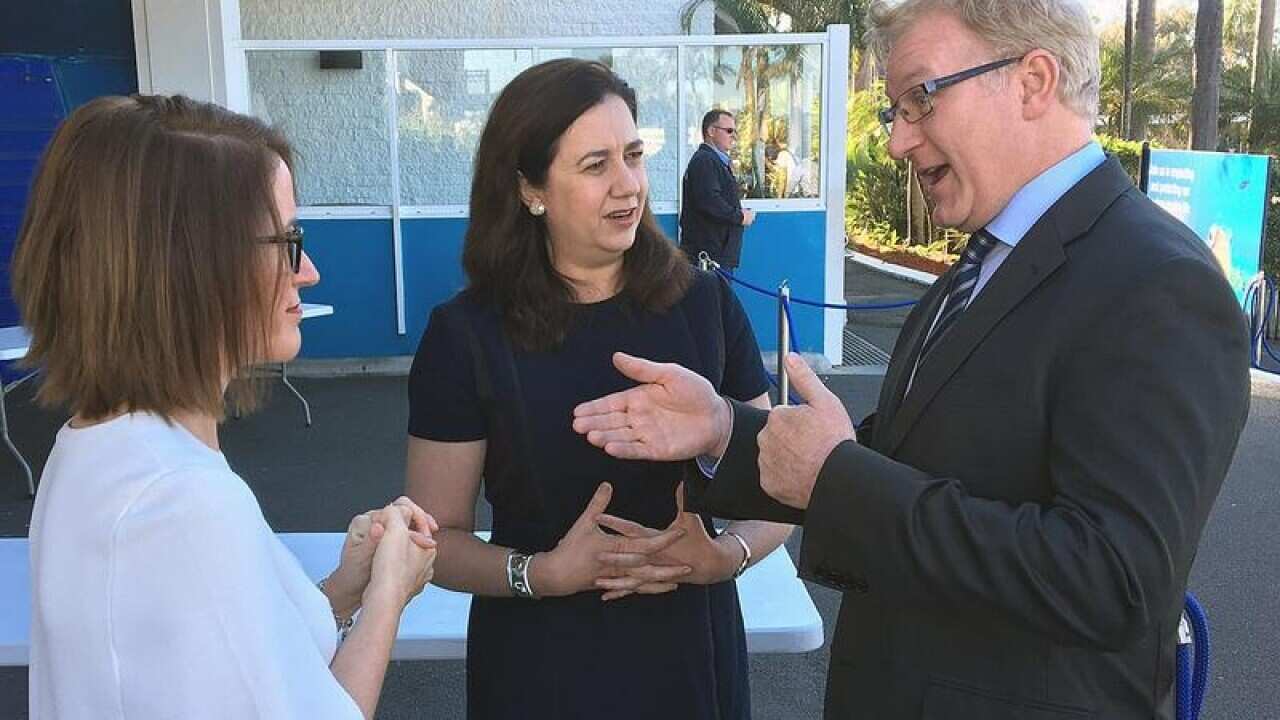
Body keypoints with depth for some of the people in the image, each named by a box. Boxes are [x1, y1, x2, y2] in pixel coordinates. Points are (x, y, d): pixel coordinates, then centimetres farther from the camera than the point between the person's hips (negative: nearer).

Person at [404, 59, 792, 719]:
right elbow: (438, 536, -5)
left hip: (691, 654, 2)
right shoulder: (466, 335, -9)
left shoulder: (705, 303, -4)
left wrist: (727, 555, -18)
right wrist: (542, 573, -22)